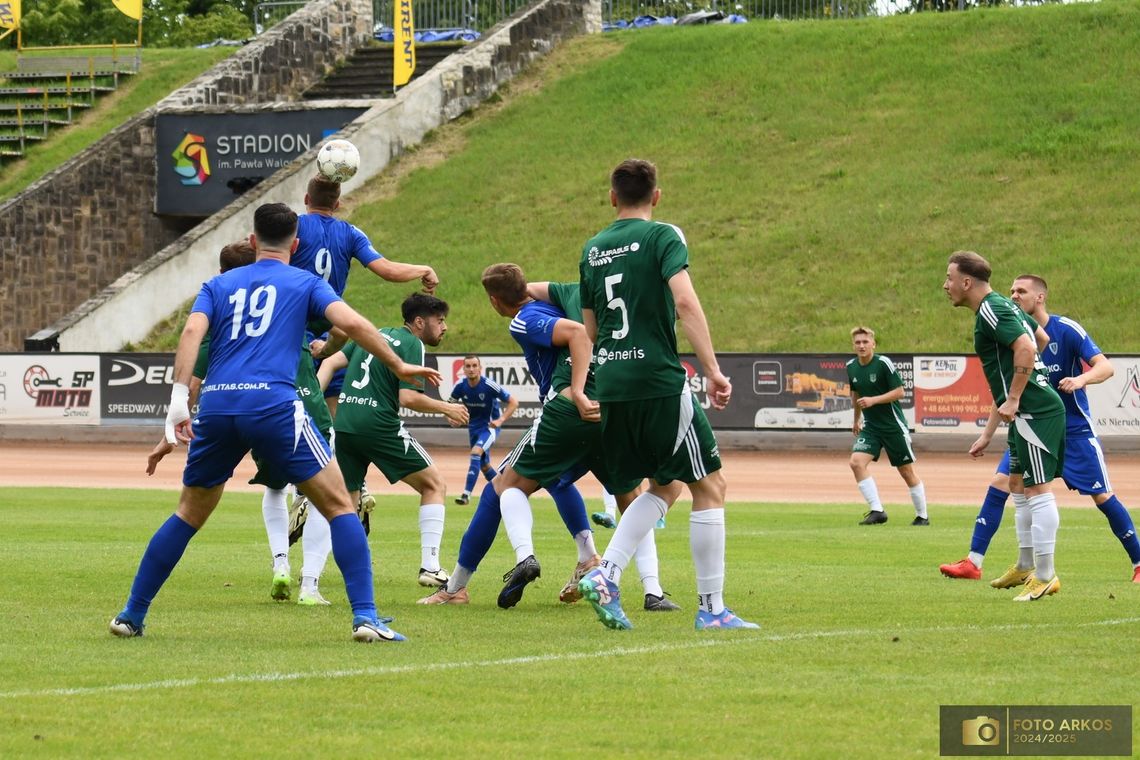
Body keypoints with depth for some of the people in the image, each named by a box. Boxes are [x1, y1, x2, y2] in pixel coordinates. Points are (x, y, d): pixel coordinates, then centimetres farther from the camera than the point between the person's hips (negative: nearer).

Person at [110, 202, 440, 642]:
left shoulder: (220, 285, 21)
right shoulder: (304, 284, 15)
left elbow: (192, 331, 4)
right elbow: (351, 323, 0)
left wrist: (179, 397, -4)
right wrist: (399, 367, 8)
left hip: (216, 406, 4)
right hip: (273, 403, -4)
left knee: (189, 514, 20)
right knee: (338, 505, 3)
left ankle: (131, 615, 21)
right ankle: (365, 617, -10)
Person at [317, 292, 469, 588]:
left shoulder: (374, 334, 20)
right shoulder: (412, 345, -2)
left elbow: (331, 362, 11)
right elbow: (408, 397, -13)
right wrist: (446, 408, 1)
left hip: (343, 425, 7)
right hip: (378, 426, -7)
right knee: (434, 485, 8)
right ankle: (430, 567, -1)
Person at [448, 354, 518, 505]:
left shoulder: (489, 386, -25)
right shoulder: (460, 386, -12)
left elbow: (513, 402, -18)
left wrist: (501, 420, -28)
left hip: (490, 426, -6)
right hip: (473, 427, 6)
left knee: (476, 452, -28)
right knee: (484, 465, 15)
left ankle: (466, 494, -29)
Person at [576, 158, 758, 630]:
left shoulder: (592, 250, 14)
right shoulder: (661, 237, -4)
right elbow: (685, 302, -18)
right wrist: (713, 370, -19)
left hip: (610, 385, 7)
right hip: (659, 380, -7)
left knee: (664, 486, 19)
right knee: (709, 485, 3)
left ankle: (606, 575, 0)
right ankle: (711, 607, 1)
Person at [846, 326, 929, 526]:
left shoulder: (883, 363, -14)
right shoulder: (851, 367, 3)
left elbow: (900, 392, -15)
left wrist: (873, 400, -24)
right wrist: (857, 420, 30)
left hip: (893, 425, -5)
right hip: (871, 426, 5)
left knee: (907, 471, 4)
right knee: (856, 462, -18)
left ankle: (922, 516, 19)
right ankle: (877, 511, -16)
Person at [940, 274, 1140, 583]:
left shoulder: (1067, 330, -12)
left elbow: (1105, 366, -19)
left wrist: (1080, 379, -39)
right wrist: (988, 435, 8)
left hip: (1074, 429, -4)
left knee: (1102, 497, -3)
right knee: (999, 483, -10)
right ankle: (973, 563, -9)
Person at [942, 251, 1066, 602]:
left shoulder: (991, 311, -13)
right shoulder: (1004, 307, 18)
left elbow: (1026, 347, -26)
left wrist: (1013, 400, -22)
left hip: (1034, 411, -11)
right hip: (1028, 412, 11)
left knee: (1037, 489, -10)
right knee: (1019, 484, 19)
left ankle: (1045, 576, -10)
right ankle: (1026, 566, 28)